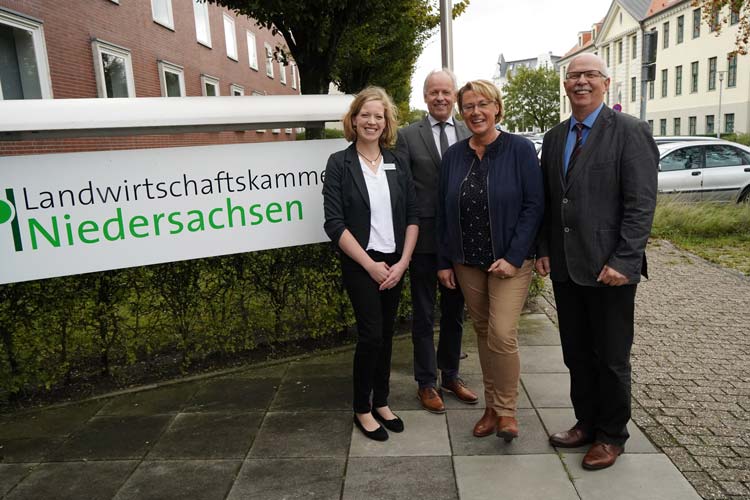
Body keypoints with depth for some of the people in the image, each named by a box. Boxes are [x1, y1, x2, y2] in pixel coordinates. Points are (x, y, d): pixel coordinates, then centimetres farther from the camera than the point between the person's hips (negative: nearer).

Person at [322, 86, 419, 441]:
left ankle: (381, 402, 27)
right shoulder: (339, 163, -4)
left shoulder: (397, 163, 7)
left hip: (395, 263, 4)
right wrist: (371, 265, -12)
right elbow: (334, 223, -10)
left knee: (385, 335, 11)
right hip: (360, 263, -4)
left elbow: (412, 216, 6)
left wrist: (402, 262, -5)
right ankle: (362, 409, 15)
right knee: (371, 335, -5)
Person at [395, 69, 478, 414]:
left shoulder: (470, 135, 6)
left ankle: (450, 375, 33)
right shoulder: (408, 136, -3)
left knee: (455, 311, 15)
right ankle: (426, 383, 23)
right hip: (424, 238, -3)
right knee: (424, 314, 8)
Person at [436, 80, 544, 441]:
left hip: (510, 260, -4)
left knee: (502, 334, -11)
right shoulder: (454, 155, 5)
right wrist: (444, 261, 5)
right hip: (467, 262, 4)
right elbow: (443, 210, 7)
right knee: (482, 332, 11)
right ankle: (491, 406, 26)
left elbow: (534, 205, -9)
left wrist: (513, 257, -15)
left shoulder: (520, 149, -6)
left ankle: (506, 410, 10)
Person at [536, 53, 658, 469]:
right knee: (576, 354, 16)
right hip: (565, 267, 6)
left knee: (611, 358, 9)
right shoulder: (554, 138, 11)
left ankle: (612, 435, 27)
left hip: (609, 268, -5)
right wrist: (543, 250, 7)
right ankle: (586, 422, 33)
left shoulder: (630, 132, -7)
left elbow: (641, 204, -13)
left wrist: (623, 261, -18)